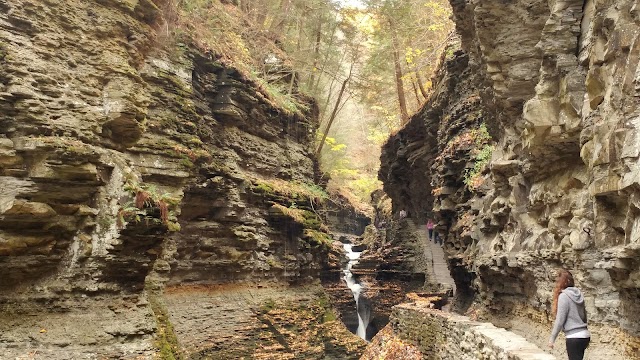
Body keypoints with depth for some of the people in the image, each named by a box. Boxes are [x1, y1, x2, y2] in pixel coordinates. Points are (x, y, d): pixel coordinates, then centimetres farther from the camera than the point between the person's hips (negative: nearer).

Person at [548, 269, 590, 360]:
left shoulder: (563, 296, -14)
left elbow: (560, 320, -15)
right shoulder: (578, 294, 8)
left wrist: (552, 338, -6)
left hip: (574, 338, -8)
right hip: (585, 335, 8)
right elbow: (584, 316, 16)